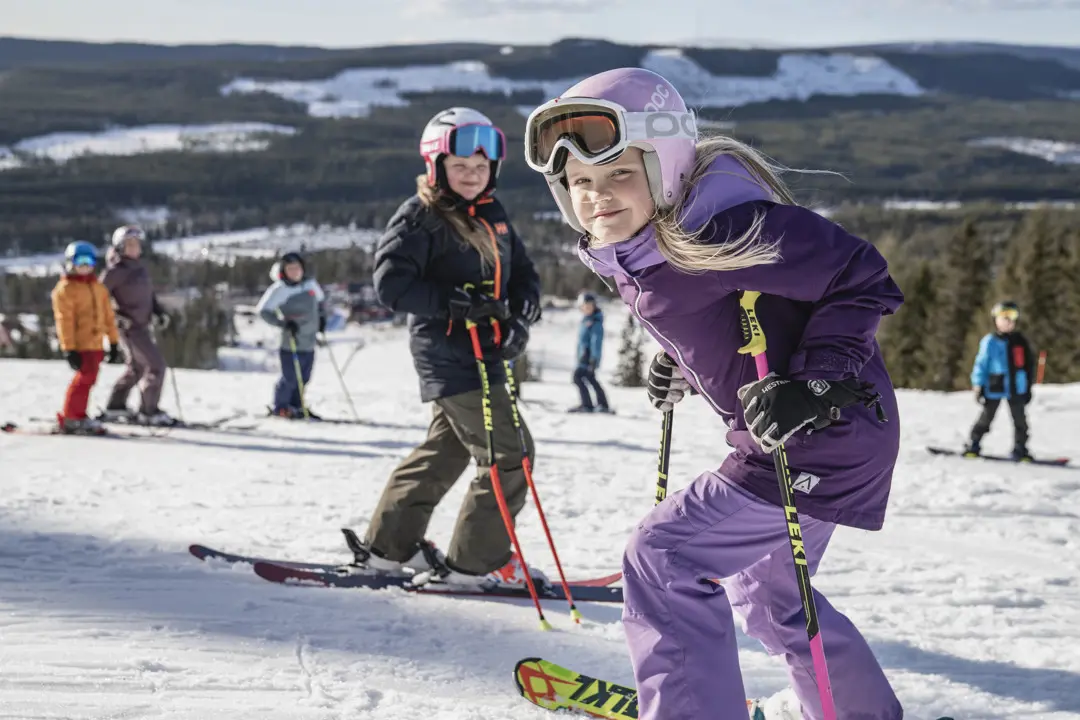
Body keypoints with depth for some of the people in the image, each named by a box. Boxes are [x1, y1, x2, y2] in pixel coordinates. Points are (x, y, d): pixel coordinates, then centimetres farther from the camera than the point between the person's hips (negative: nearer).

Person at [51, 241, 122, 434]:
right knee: (86, 377, -14)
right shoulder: (65, 289, -6)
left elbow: (108, 316, 19)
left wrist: (114, 342, 16)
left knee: (87, 378, 9)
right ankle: (70, 419, -6)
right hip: (80, 344, -7)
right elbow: (64, 320, -11)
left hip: (96, 343, 7)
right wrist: (69, 349, -16)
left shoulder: (98, 287, 16)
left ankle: (78, 416, 19)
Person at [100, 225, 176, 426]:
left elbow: (149, 294, 19)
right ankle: (149, 412, -1)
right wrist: (115, 317, -20)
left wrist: (159, 312, 7)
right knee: (156, 365, -9)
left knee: (137, 368, 19)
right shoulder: (115, 271, -15)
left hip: (142, 325, 9)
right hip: (130, 327, -9)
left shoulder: (139, 267, 9)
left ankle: (114, 408, 28)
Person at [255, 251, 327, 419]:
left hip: (309, 342, 6)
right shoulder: (279, 289, -12)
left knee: (303, 378, 11)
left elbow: (320, 300, 27)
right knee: (290, 378, -5)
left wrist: (322, 317, 16)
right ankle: (280, 408, 14)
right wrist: (283, 323, -22)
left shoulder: (310, 284, 6)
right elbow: (263, 310, -15)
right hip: (290, 343, -6)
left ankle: (296, 406, 27)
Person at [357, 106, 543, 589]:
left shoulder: (493, 217, 14)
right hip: (449, 355, -9)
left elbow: (524, 277, 11)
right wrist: (456, 302, -25)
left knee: (446, 451, 18)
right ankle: (477, 561, -1)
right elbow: (391, 283, -17)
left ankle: (389, 546, 28)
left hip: (483, 352, 9)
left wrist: (520, 319, -10)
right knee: (509, 454, -10)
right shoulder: (420, 219, -9)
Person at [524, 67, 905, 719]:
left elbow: (863, 279, -23)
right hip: (787, 443, 10)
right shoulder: (634, 246, 3)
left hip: (827, 434, -10)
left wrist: (814, 384, -29)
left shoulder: (726, 226, -26)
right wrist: (683, 364, 9)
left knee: (663, 561, -11)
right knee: (768, 592, 25)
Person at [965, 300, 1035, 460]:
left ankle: (1020, 449, 13)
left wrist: (1028, 387, 10)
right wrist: (978, 385, -8)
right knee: (986, 417, 4)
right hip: (994, 387, -3)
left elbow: (1029, 364, 11)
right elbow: (981, 363, -4)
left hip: (1016, 388, 3)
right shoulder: (990, 341, -6)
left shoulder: (1020, 341, 4)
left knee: (1020, 420, 5)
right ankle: (974, 445, 15)